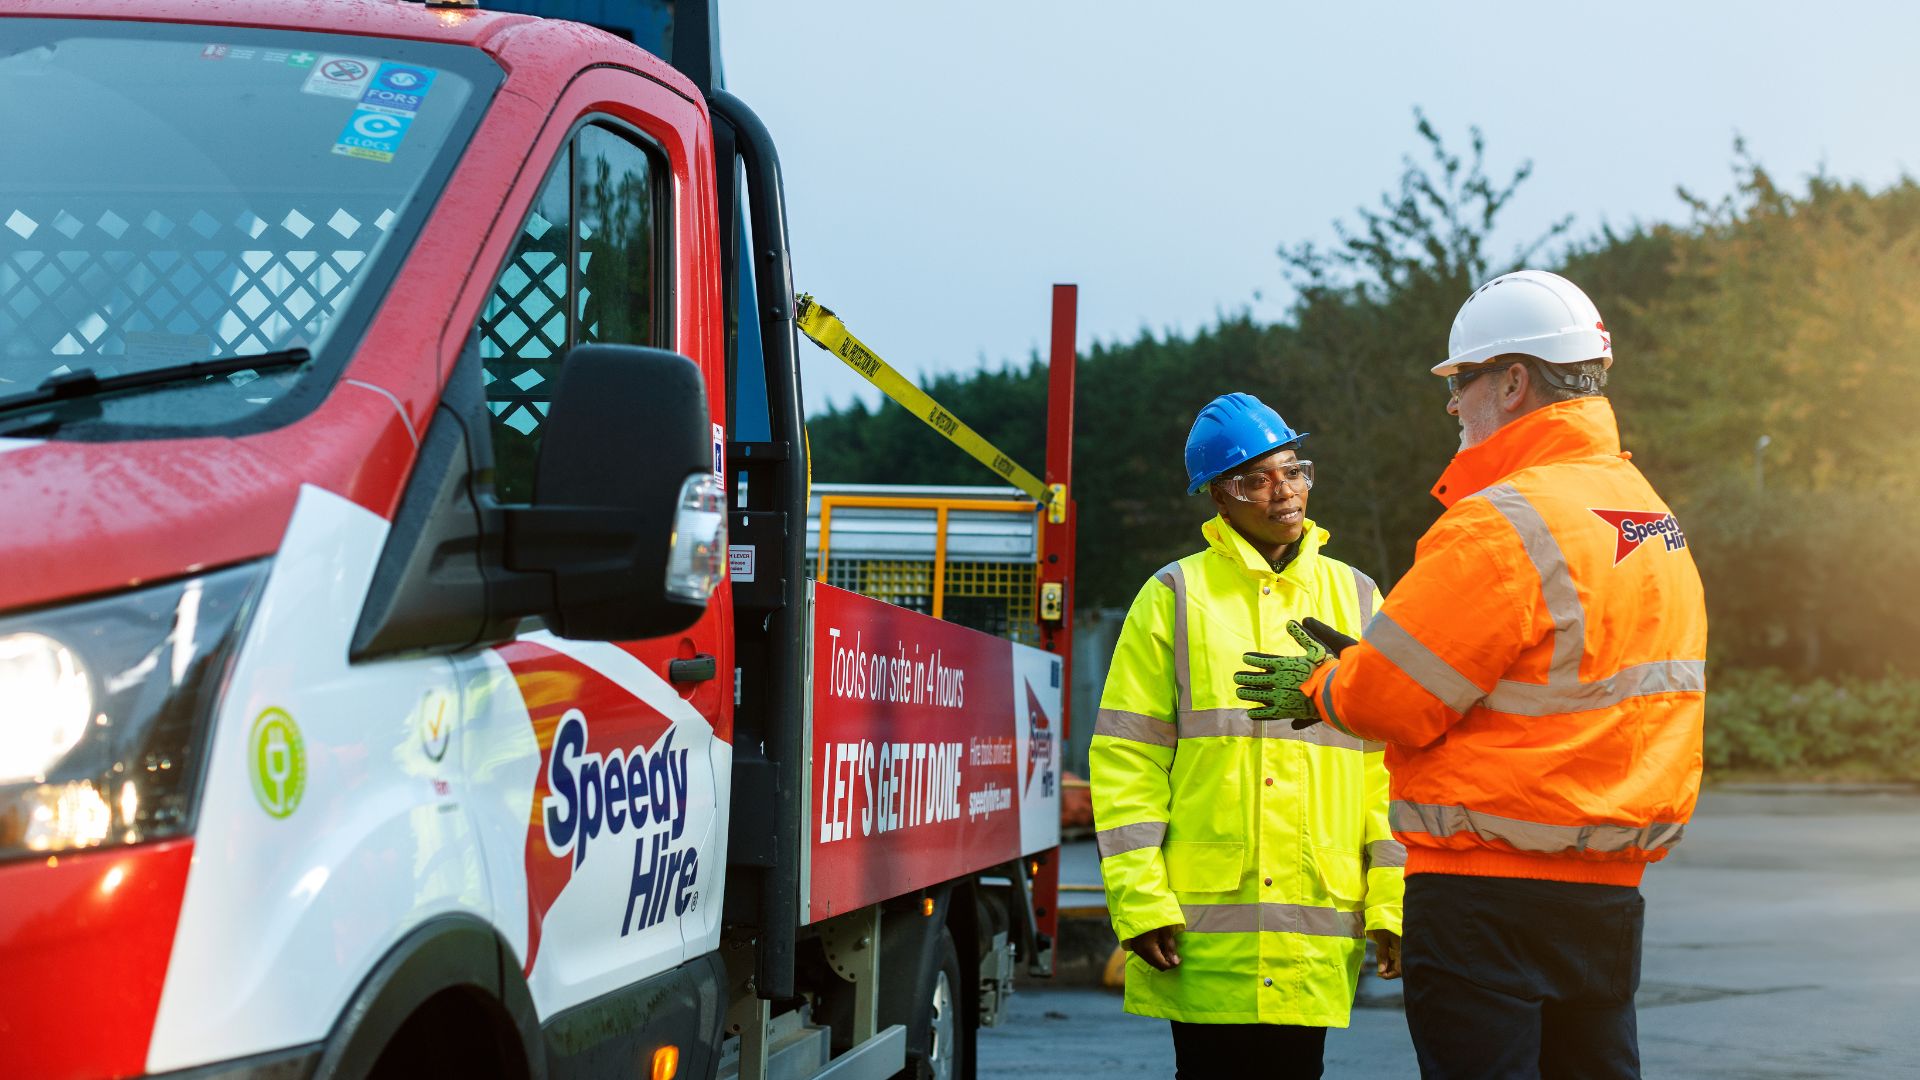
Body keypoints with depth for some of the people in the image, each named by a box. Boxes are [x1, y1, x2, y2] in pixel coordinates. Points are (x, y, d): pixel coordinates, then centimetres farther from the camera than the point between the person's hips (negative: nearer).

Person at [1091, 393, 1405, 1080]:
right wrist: (1140, 900, -8)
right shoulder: (1175, 599, 4)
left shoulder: (1354, 599, 12)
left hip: (1316, 934, 2)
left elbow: (1389, 762, 11)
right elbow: (1126, 758, 0)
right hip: (1205, 931, -2)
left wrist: (1391, 900, 4)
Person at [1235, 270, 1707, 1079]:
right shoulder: (1650, 516, 12)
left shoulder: (1503, 524, -17)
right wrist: (1359, 667, 15)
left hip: (1489, 893, -8)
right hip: (1609, 889, 8)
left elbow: (1393, 699, -15)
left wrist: (1320, 687, 7)